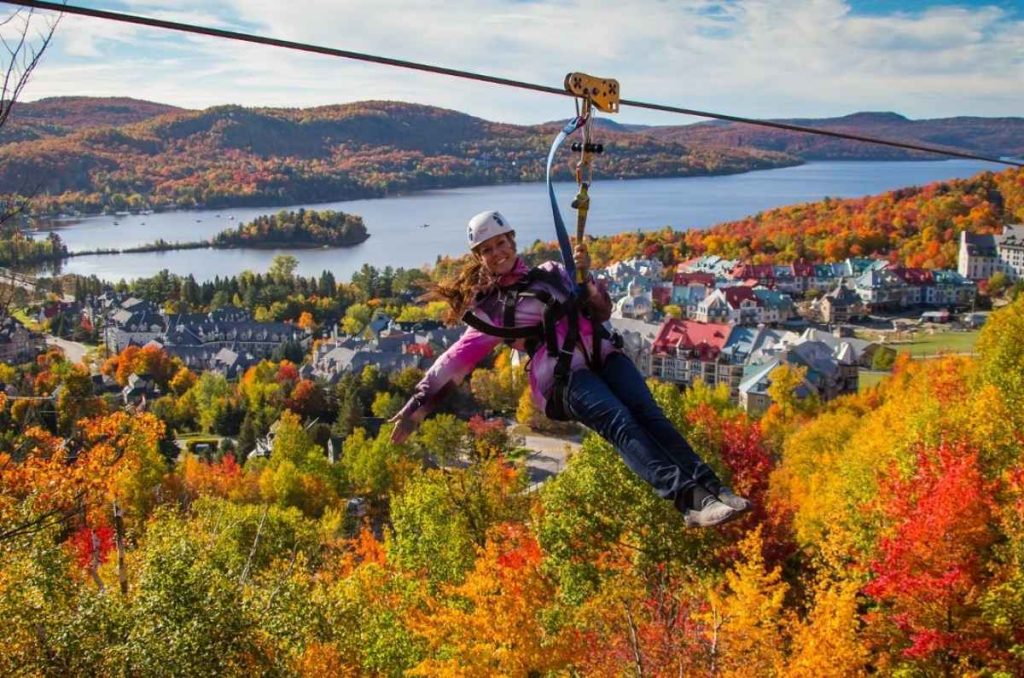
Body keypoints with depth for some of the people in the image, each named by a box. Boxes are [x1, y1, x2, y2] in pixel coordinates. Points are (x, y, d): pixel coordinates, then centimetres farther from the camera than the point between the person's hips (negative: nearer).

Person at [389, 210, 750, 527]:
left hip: (601, 354, 4)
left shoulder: (550, 272, 24)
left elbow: (602, 312, 21)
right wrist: (420, 401, 3)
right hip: (563, 374, -4)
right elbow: (460, 356, 11)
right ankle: (691, 501, -42)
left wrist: (584, 274, 4)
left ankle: (713, 489, -31)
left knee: (649, 414, -21)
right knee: (622, 425, -27)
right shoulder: (489, 308, 17)